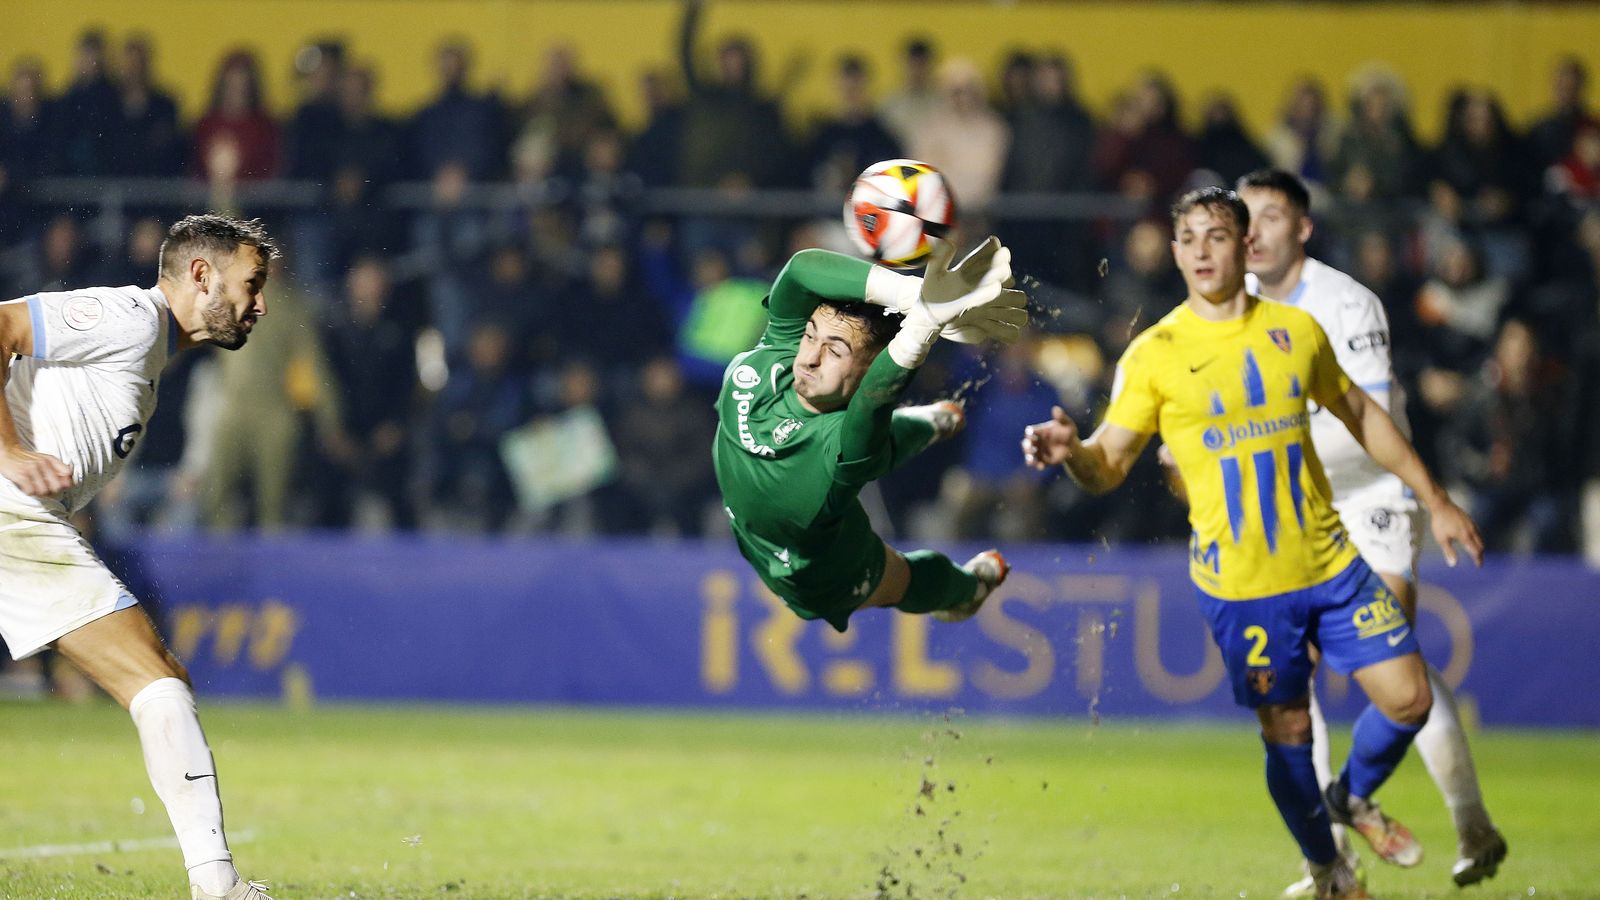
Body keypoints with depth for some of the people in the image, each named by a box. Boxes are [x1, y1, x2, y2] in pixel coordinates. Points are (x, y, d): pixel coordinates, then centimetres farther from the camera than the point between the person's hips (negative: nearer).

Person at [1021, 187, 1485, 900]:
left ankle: (1353, 798, 31)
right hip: (1240, 581, -3)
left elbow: (1360, 415, 17)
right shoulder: (1155, 354, -8)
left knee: (1408, 699, 1)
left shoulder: (1295, 330, 3)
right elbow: (1110, 465, -11)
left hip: (1330, 561, 3)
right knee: (1287, 732, 3)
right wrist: (1070, 451, -35)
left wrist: (1435, 501, 19)